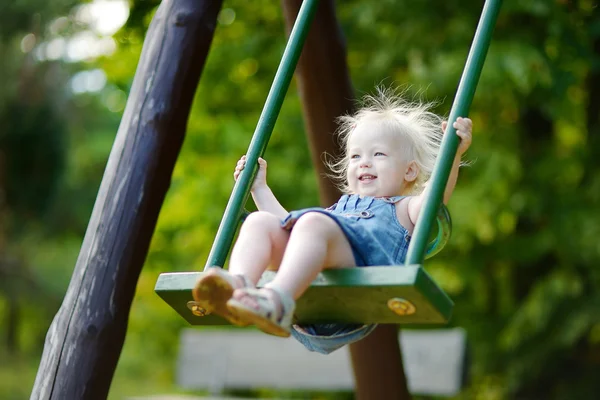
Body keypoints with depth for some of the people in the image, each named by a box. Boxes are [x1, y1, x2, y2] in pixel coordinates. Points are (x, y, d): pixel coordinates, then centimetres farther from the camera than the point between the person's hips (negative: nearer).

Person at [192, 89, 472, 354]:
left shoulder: (403, 209, 26)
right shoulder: (338, 209, 44)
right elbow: (287, 226, 49)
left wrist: (453, 152, -11)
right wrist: (259, 187, 53)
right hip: (307, 294, 6)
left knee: (313, 223, -33)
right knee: (259, 222, -12)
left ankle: (277, 301, -58)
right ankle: (239, 285, -42)